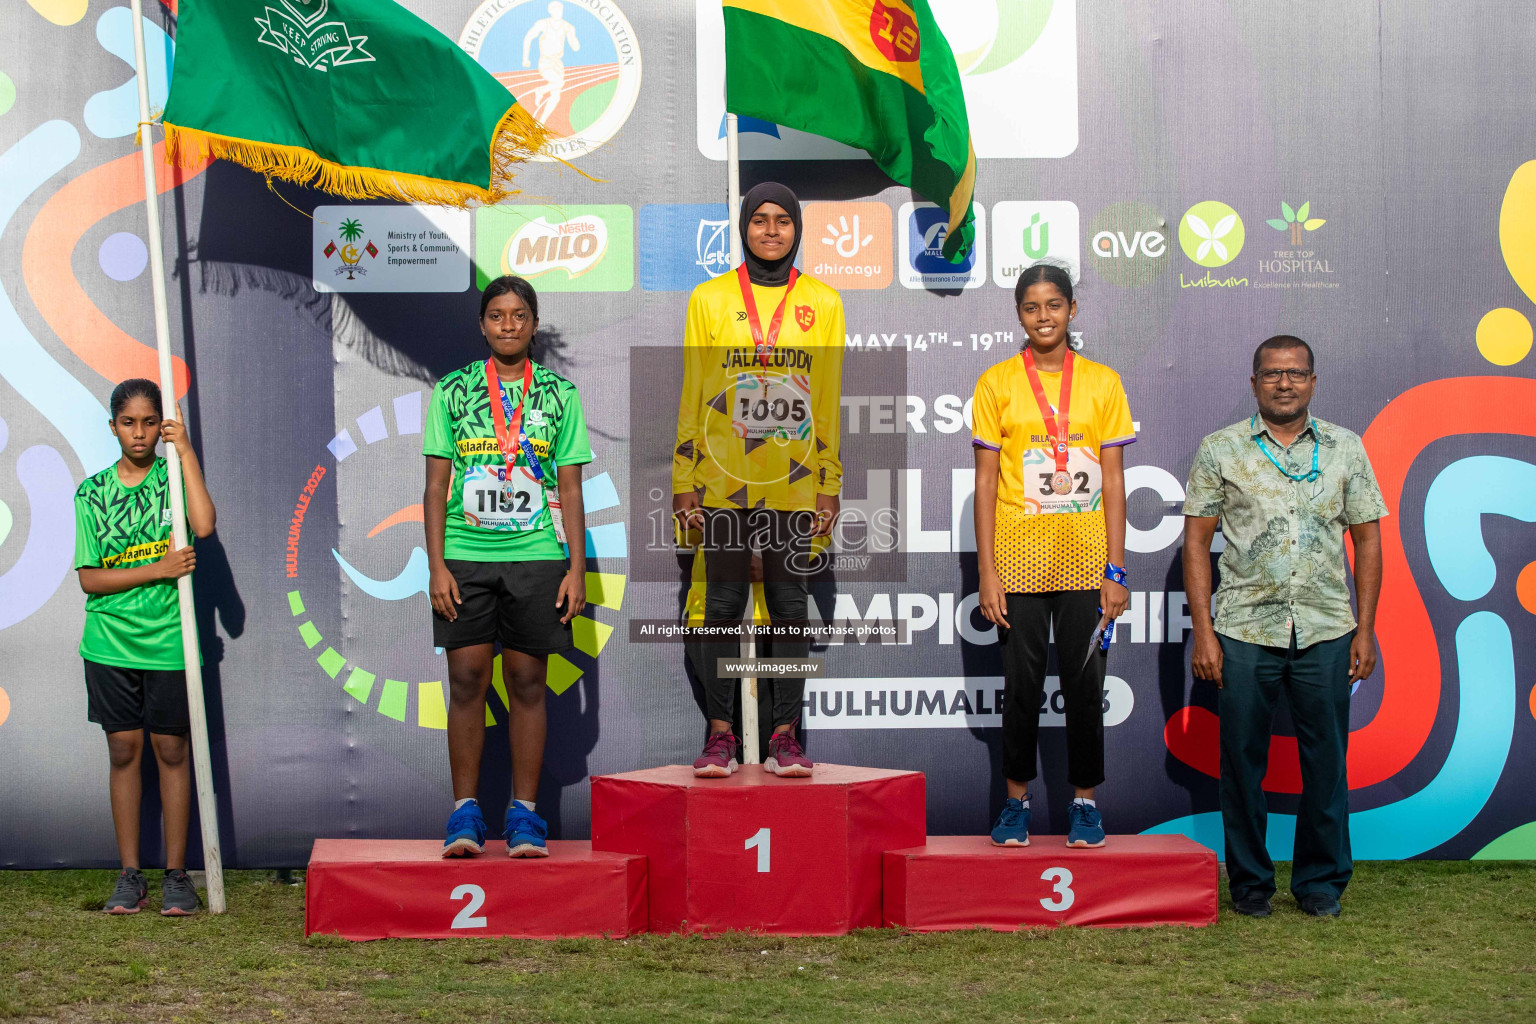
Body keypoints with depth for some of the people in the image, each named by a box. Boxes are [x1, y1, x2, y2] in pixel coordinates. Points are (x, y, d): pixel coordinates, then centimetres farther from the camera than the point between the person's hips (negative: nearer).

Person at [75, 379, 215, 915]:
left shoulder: (174, 474, 3)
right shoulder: (93, 492, 4)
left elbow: (204, 525, -18)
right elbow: (90, 578, -2)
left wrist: (186, 451, -12)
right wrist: (158, 569, -13)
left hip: (168, 641, -1)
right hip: (110, 643, 1)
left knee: (171, 751, 2)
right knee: (124, 751, 5)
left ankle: (175, 873, 9)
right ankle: (130, 875, 12)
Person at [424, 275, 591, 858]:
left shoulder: (559, 395, 7)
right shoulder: (452, 391, 7)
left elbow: (570, 489, 7)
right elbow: (435, 486, 6)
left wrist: (576, 569, 0)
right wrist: (436, 566, -3)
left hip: (537, 555, 0)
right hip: (465, 554, 0)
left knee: (527, 683, 2)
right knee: (467, 681, -1)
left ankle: (525, 815, 9)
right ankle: (465, 813, 7)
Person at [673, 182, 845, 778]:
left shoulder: (823, 303, 7)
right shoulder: (710, 299, 5)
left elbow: (830, 401, 7)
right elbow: (692, 397, 5)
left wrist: (830, 484, 2)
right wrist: (683, 483, 1)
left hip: (794, 485, 1)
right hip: (723, 482, 0)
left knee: (790, 607, 3)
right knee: (723, 607, 2)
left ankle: (785, 738, 8)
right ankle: (720, 736, 8)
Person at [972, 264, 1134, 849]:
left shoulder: (1103, 383, 5)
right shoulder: (996, 384, 2)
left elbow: (1113, 482, 5)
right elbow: (986, 482, 1)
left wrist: (1116, 569, -1)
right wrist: (987, 570, -5)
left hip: (1085, 563, 1)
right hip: (1019, 562, -1)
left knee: (1085, 685, 4)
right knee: (1022, 686, 4)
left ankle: (1085, 801, 17)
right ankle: (1017, 800, 18)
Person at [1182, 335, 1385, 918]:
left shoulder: (1345, 450, 7)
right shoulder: (1220, 450, 3)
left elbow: (1367, 539, 9)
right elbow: (1196, 541, 2)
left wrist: (1365, 629, 3)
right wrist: (1203, 632, -4)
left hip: (1326, 631, 1)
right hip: (1244, 631, -1)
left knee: (1325, 760, 6)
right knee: (1242, 760, 5)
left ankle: (1321, 881, 20)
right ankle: (1250, 882, 19)